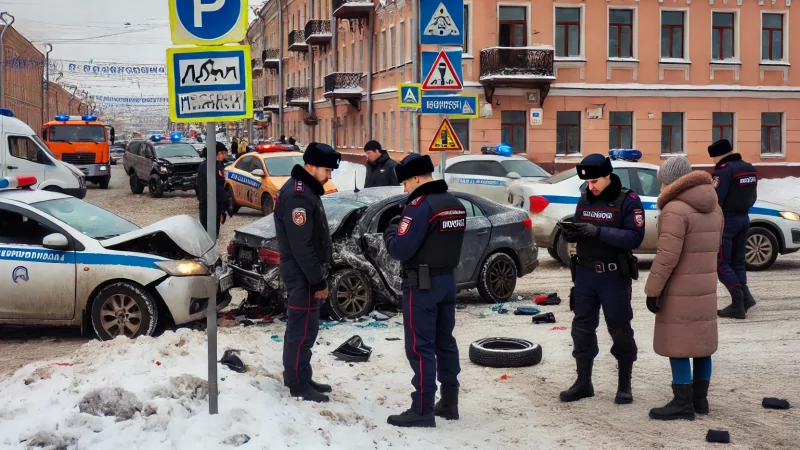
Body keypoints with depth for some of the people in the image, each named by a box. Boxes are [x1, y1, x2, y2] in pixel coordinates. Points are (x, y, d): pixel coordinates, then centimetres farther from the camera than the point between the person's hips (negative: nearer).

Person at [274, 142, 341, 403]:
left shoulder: (305, 189, 13)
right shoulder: (298, 196, -21)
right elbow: (301, 247, -24)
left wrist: (319, 276, 18)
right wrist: (318, 281, -19)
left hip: (306, 274, 10)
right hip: (302, 275, -10)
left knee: (300, 327, 16)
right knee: (303, 330, -3)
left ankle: (298, 378, 26)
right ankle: (298, 384, 5)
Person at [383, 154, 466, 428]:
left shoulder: (421, 206, -18)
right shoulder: (455, 205, 10)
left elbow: (400, 250, -22)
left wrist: (391, 231, -1)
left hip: (422, 284, -9)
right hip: (447, 280, 9)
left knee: (420, 347, -4)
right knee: (445, 342, 15)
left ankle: (422, 411, -3)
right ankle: (449, 403, 21)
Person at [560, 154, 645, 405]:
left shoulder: (628, 201, -10)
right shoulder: (585, 200, 7)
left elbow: (635, 237, -19)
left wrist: (599, 232, -28)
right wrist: (571, 233, -11)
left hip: (614, 276, -5)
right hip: (585, 273, 5)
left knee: (619, 329, 5)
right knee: (582, 327, 8)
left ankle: (624, 385, 18)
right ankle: (583, 383, 19)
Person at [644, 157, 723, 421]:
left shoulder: (675, 209, -17)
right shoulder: (714, 207, 11)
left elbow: (667, 256, -21)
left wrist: (652, 290, -15)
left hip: (679, 291, -9)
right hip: (706, 287, 9)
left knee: (677, 347, -2)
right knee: (702, 343, 13)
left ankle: (683, 404, 1)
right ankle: (700, 399, 21)